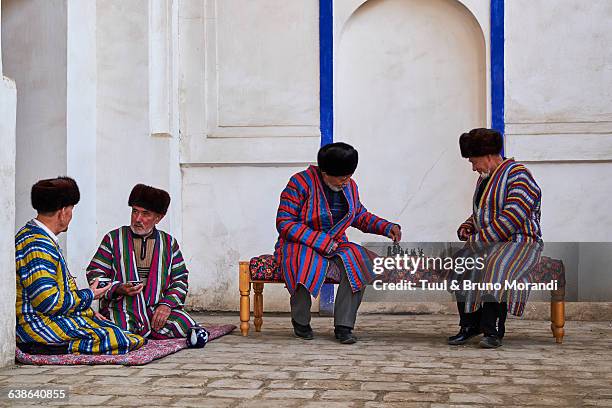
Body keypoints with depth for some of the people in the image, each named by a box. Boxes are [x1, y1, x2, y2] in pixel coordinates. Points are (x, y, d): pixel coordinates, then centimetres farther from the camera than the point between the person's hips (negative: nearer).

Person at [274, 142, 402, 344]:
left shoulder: (349, 186, 6)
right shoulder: (300, 183, -13)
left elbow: (360, 216, 21)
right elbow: (284, 223, -17)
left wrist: (387, 228, 4)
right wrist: (321, 242, -23)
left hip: (335, 246, 5)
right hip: (299, 246, -5)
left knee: (358, 262, -27)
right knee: (306, 265, -39)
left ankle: (343, 326, -22)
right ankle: (301, 322, -13)